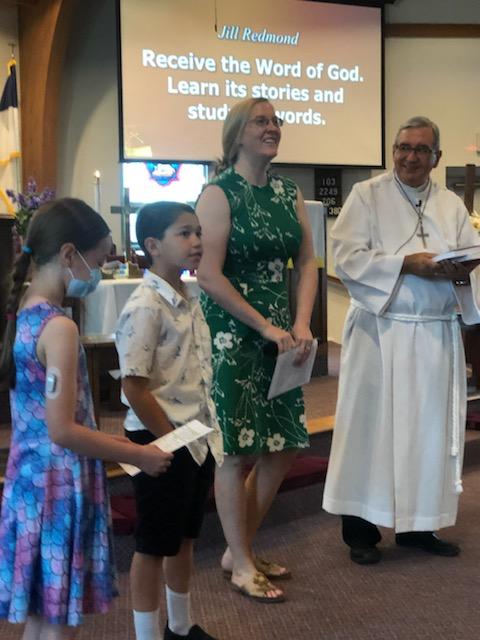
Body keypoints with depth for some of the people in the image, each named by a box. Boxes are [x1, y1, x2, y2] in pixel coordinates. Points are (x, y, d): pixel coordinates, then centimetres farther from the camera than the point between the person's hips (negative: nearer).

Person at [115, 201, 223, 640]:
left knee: (185, 538, 21)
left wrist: (208, 438, 13)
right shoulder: (145, 307, -19)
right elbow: (134, 388, -20)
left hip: (199, 438, 9)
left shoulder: (189, 301, 8)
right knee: (155, 545, 6)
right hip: (161, 441, -8)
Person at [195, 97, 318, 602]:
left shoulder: (289, 192, 11)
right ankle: (241, 566, 17)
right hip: (232, 335, -7)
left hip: (280, 334, 7)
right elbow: (208, 276, -15)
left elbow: (306, 262, 8)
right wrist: (266, 327, -15)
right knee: (237, 451, 1)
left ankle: (240, 550, 28)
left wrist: (301, 325, -7)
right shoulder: (220, 193, -9)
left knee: (282, 448, 10)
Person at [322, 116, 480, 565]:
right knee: (371, 427, 1)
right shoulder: (366, 196, 0)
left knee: (430, 429, 9)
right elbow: (347, 256, -11)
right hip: (380, 332, -4)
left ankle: (417, 524, 22)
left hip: (437, 336, 4)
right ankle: (361, 528, 12)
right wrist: (408, 263, -18)